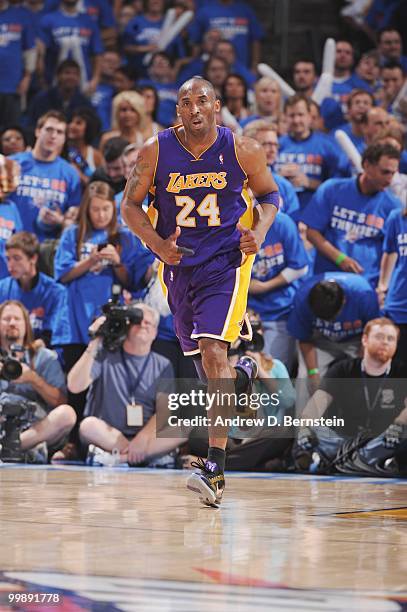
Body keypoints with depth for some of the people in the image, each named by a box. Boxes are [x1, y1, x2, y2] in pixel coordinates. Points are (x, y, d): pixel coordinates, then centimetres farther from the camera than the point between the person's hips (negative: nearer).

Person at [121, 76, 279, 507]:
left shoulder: (242, 151, -8)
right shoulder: (155, 152, -7)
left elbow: (270, 195, 7)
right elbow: (130, 205, 0)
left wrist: (259, 231, -12)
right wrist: (157, 244, -16)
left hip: (226, 261, -4)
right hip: (179, 262, 4)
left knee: (212, 350, -20)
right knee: (199, 354, 17)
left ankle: (215, 467, -24)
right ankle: (241, 375, 56)